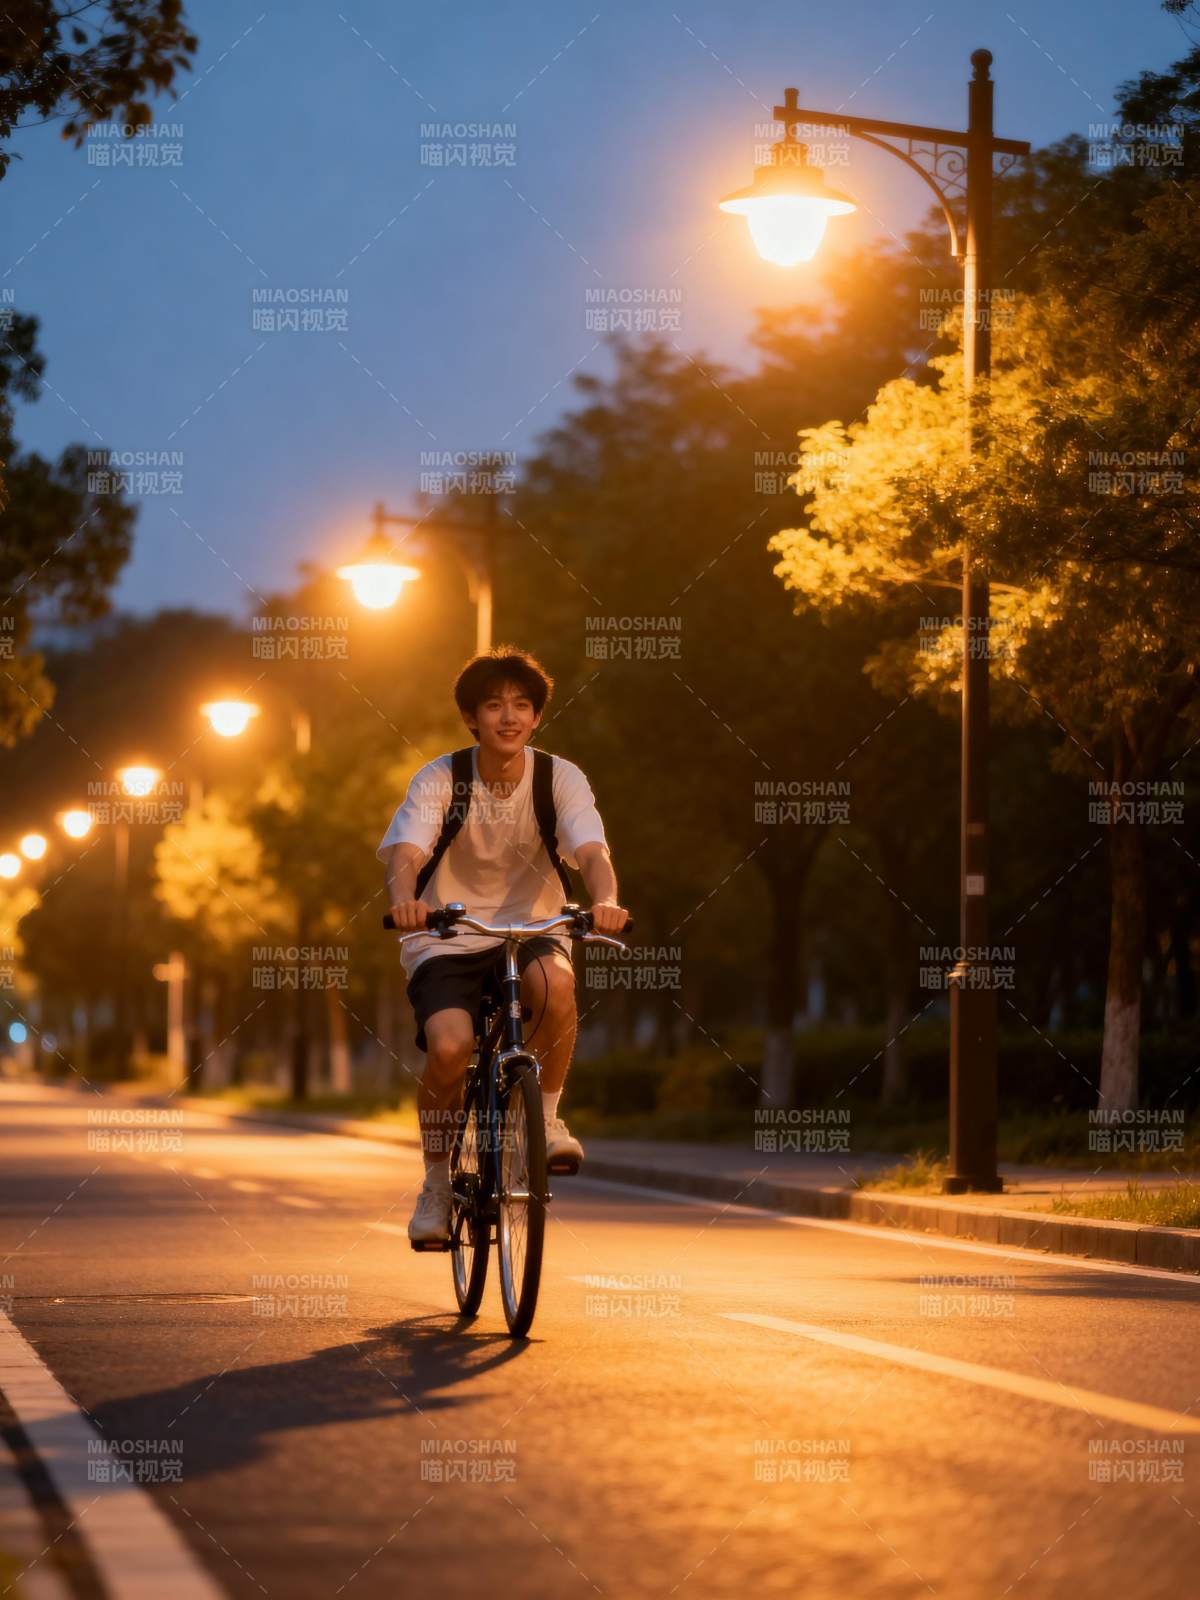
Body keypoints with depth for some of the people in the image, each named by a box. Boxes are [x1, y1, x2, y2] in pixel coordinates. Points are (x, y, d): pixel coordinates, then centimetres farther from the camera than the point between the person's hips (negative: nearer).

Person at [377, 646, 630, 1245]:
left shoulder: (561, 779, -7)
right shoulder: (439, 780, -10)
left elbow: (592, 850, -22)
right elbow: (404, 852, -25)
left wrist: (605, 900, -46)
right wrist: (405, 899, -49)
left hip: (530, 930, 1)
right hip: (448, 939, -1)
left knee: (555, 980, -36)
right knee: (449, 1047, -28)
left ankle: (545, 1118, -11)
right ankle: (437, 1184, -2)